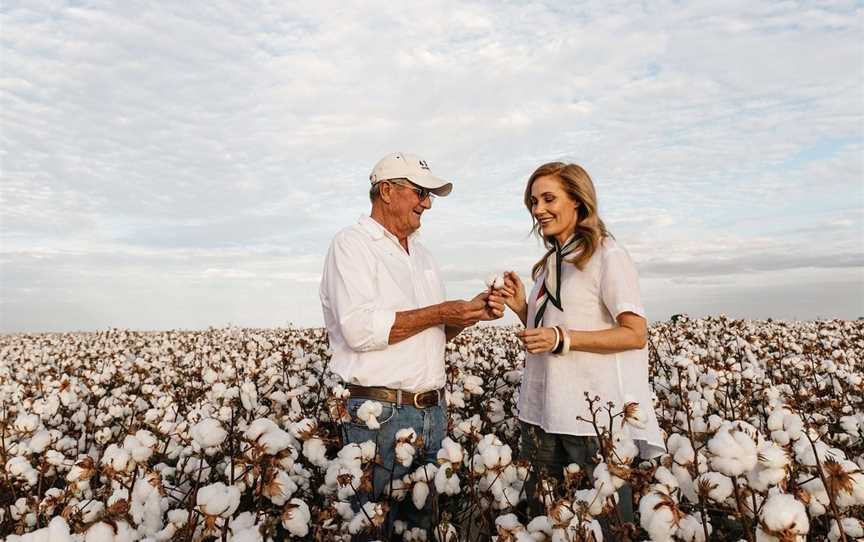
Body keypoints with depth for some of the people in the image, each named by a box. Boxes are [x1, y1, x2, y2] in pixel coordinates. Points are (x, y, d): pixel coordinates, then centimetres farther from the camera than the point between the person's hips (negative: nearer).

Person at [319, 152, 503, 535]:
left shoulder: (422, 255, 17)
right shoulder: (352, 244, -8)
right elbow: (360, 329, -22)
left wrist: (470, 313, 1)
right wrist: (441, 312, -16)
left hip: (434, 412, 7)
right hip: (378, 416, -7)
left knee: (427, 523, 15)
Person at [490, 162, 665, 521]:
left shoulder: (607, 256, -8)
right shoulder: (551, 262, 14)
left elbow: (636, 335, -14)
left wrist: (562, 339, -21)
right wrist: (521, 308, -1)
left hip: (597, 415, -7)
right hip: (541, 413, 7)